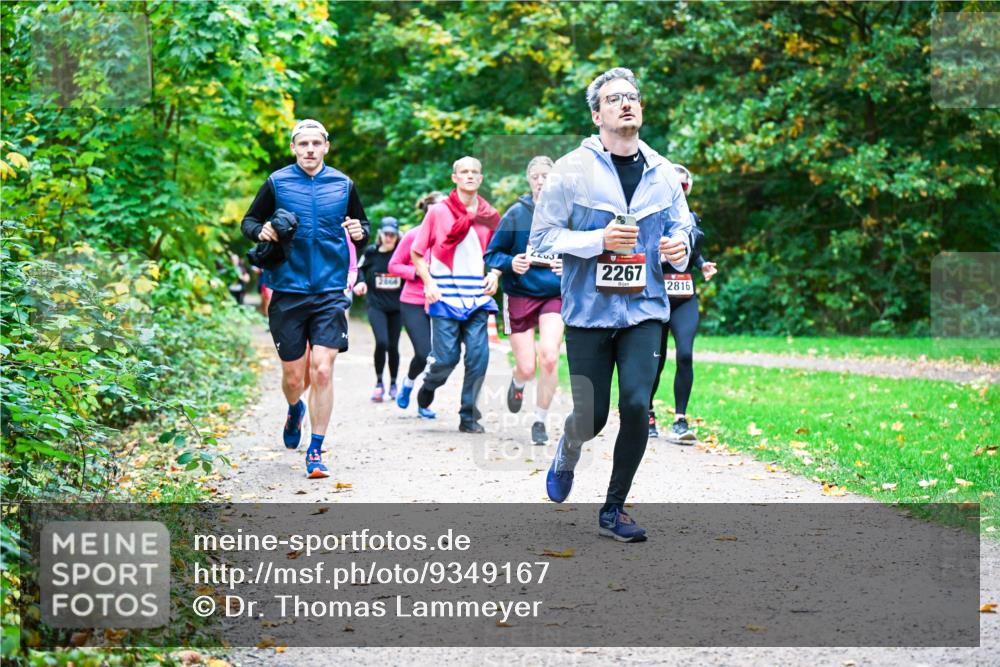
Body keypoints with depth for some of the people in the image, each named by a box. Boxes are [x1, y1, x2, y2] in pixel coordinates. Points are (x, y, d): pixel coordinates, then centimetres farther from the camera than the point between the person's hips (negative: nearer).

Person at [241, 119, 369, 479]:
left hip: (330, 292, 0)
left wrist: (360, 232, -7)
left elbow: (362, 228, 16)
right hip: (288, 292, 0)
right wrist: (261, 230, -12)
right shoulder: (276, 183, 2)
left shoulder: (343, 185, 5)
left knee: (322, 370, -11)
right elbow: (249, 221, 10)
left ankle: (316, 450, 0)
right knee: (293, 375, 7)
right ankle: (295, 410, 43)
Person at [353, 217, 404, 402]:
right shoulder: (371, 253, -2)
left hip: (397, 307, 1)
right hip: (376, 305, -1)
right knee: (381, 342, -19)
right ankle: (379, 383, -2)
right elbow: (359, 269, 14)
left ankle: (393, 384, 27)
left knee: (393, 346, 5)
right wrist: (360, 283, -4)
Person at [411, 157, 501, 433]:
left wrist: (494, 274, 1)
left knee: (478, 356, -6)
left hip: (477, 299, 3)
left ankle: (469, 417, 5)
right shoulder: (438, 212, 0)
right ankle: (425, 395, 27)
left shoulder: (490, 216, 9)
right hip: (445, 298, -3)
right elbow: (417, 253, 4)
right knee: (446, 358, -5)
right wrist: (429, 282, -9)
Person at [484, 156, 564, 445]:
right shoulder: (517, 213, -5)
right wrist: (511, 263, -20)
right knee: (527, 369, 0)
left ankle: (540, 421, 2)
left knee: (549, 357, -19)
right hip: (520, 295, 0)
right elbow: (492, 255, 0)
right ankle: (517, 383, 41)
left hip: (555, 295, 0)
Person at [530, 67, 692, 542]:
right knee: (592, 416, 0)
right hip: (589, 311, -2)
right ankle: (567, 452, 39)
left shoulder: (663, 173, 6)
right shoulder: (572, 170, -5)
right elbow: (542, 238, -5)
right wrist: (599, 240, -17)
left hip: (644, 310, 2)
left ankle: (613, 510, 5)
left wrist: (679, 248, -6)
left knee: (636, 405, -12)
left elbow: (680, 230, 17)